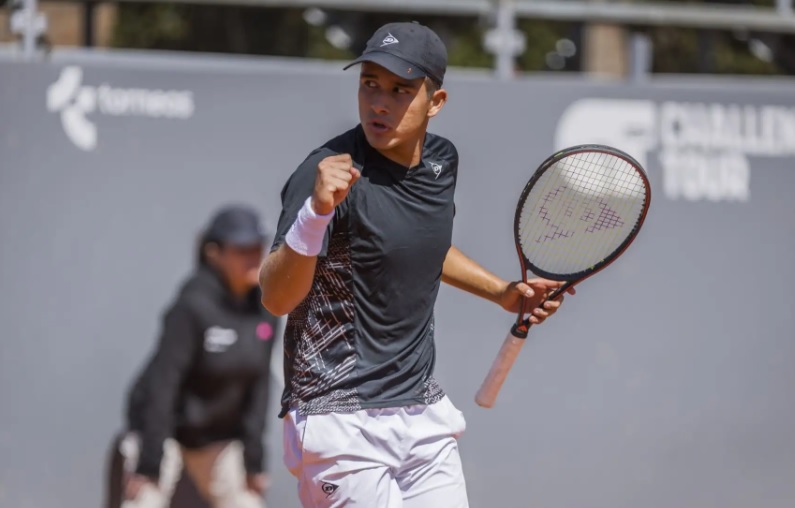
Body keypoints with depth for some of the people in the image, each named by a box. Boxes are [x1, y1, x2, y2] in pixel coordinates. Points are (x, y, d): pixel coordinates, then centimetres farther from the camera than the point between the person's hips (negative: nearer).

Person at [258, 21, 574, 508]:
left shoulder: (442, 160, 5)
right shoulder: (331, 172, -17)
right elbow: (277, 297, -26)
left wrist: (503, 292, 22)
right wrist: (317, 211, -39)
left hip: (425, 413, 7)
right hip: (343, 424, -7)